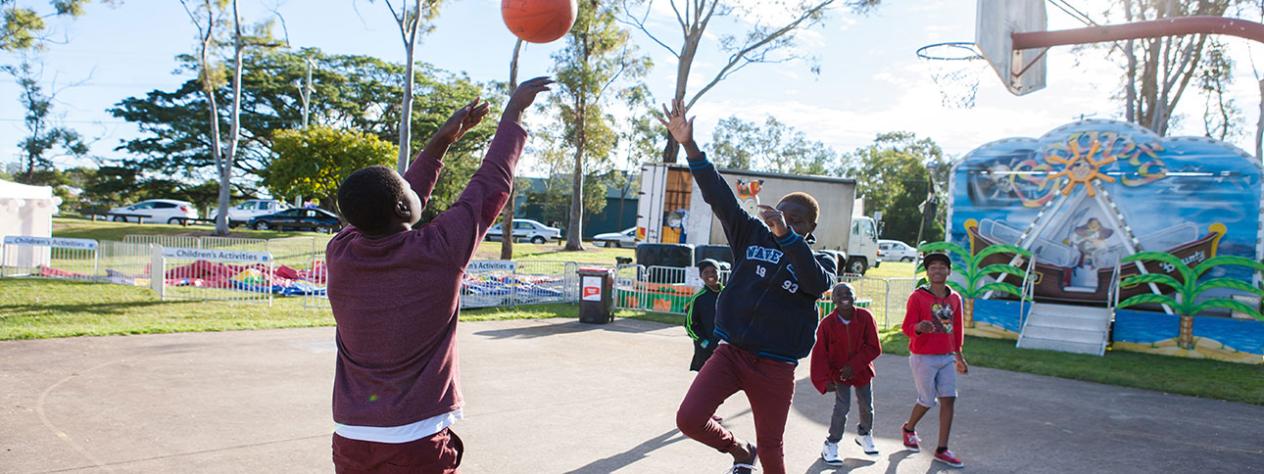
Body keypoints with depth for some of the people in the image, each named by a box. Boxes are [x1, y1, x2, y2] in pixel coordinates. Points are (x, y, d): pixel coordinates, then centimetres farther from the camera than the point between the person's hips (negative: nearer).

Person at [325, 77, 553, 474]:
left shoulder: (340, 254, -5)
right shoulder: (438, 252, -15)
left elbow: (386, 205, 13)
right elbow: (491, 184, -3)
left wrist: (441, 141, 16)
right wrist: (514, 112, 9)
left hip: (351, 439, 5)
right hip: (417, 442, -4)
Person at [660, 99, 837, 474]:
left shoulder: (819, 263, -2)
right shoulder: (753, 235, 3)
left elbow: (817, 282, -26)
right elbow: (719, 196, -7)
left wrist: (786, 235, -41)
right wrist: (689, 146, -18)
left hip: (775, 368, -2)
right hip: (731, 352, 2)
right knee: (689, 420, -12)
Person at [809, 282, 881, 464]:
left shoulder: (865, 317, -19)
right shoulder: (827, 323, -22)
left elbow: (874, 348, -15)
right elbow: (819, 354, -16)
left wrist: (854, 365, -22)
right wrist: (824, 380, -22)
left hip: (862, 370, 2)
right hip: (838, 372, -2)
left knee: (866, 406, 15)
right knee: (843, 406, -13)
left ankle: (864, 434, 44)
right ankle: (831, 445, 5)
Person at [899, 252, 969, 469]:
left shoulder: (955, 298, 6)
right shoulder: (917, 297, -10)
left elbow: (957, 328, 16)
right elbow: (907, 327, -13)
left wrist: (959, 356, 20)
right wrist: (919, 327, -36)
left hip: (946, 357, 5)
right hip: (923, 357, -5)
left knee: (949, 400, -1)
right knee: (927, 401, 3)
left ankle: (942, 450, 8)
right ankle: (909, 429, 34)